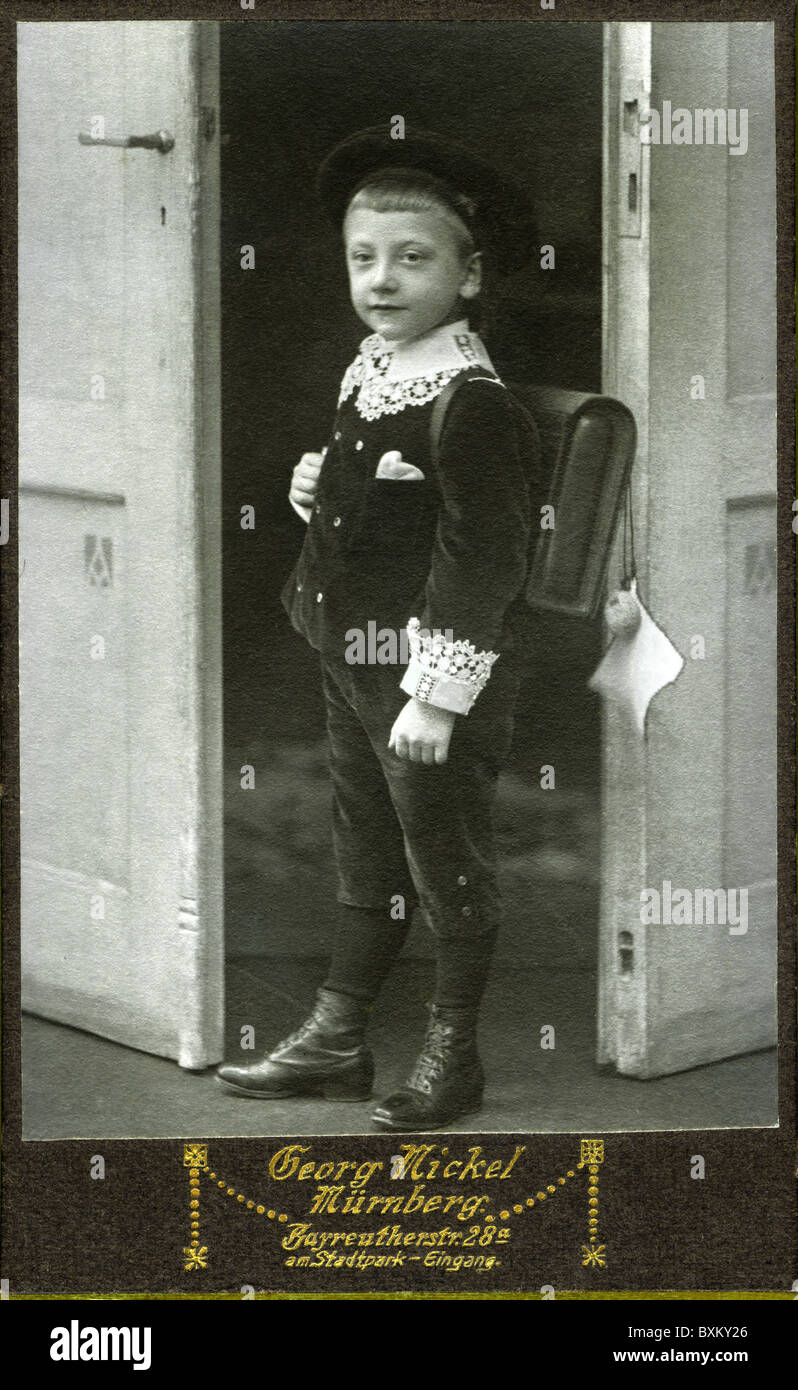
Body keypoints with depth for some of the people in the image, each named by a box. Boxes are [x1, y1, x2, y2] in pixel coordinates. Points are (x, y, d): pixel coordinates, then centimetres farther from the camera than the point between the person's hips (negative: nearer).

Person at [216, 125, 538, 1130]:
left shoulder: (467, 399, -21)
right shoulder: (370, 368, 6)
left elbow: (484, 556, -22)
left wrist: (437, 696, -22)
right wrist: (319, 486, 1)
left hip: (439, 671, -9)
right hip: (355, 660, 9)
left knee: (447, 860, 7)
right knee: (365, 855, 19)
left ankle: (453, 1056, 22)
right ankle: (336, 1040, 30)